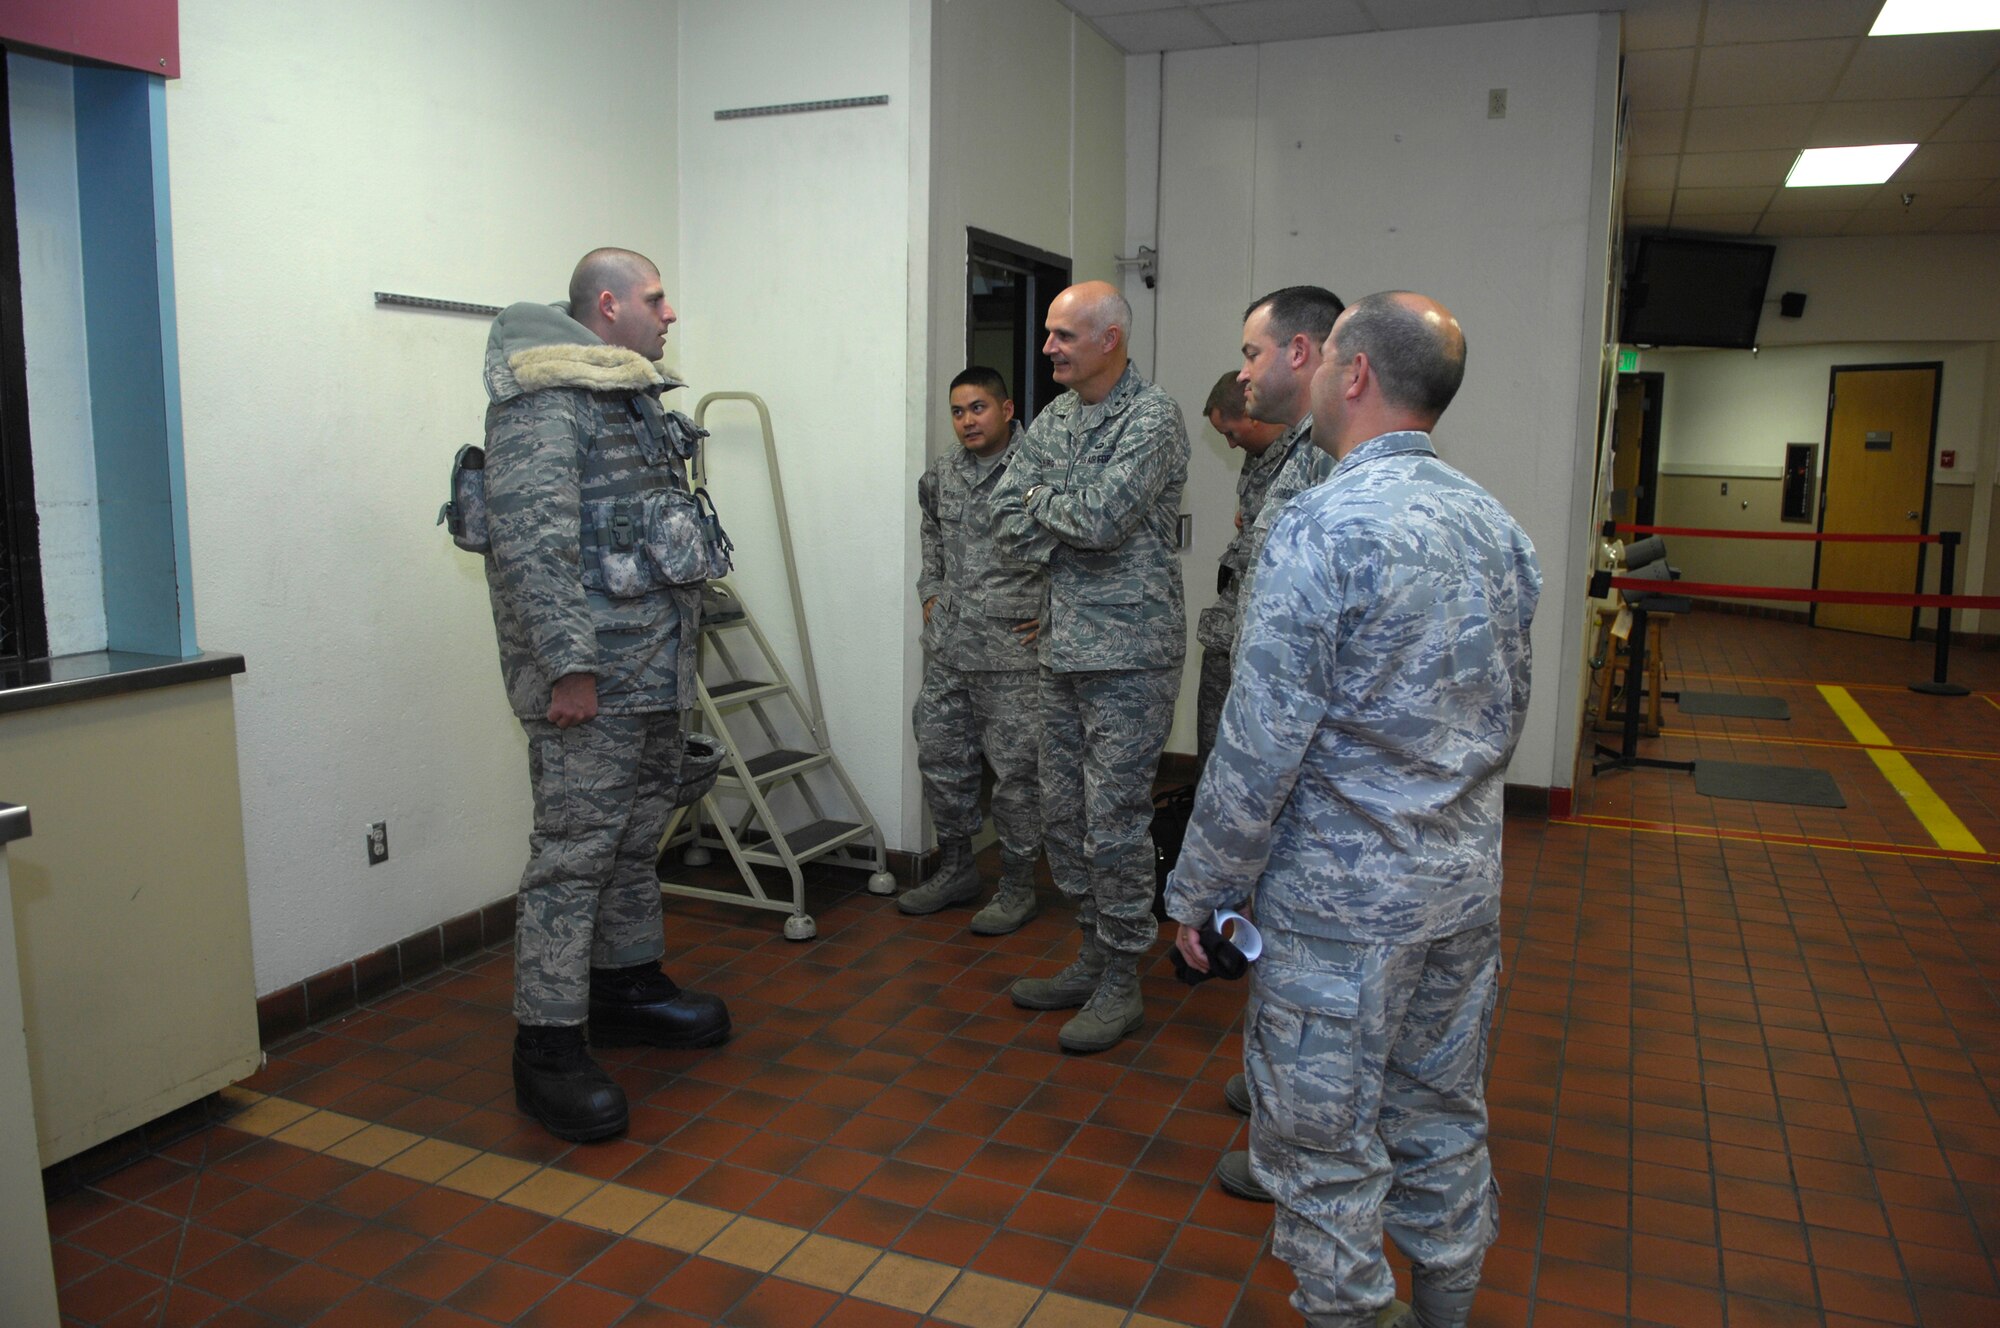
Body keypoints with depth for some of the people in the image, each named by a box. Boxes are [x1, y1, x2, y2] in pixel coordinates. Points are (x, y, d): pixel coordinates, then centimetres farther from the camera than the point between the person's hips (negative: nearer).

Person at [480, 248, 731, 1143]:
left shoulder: (634, 396, 20)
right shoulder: (543, 401, -12)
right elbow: (534, 540, -21)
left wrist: (680, 644, 23)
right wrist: (568, 664, -24)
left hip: (655, 671, 10)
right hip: (592, 677, -10)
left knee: (637, 838, 18)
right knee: (574, 851, -6)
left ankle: (627, 984, 33)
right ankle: (548, 1045, 3)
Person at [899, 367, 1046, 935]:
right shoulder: (941, 476, 9)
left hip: (1012, 652, -6)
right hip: (946, 649, 7)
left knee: (1014, 769, 2)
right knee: (941, 758, 14)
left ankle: (1017, 886, 17)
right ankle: (955, 870, 31)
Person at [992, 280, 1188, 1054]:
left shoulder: (1152, 417, -11)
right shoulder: (1052, 419, 12)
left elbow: (1101, 517, -23)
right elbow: (1011, 530, 6)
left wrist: (1042, 500, -5)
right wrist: (1077, 524, -9)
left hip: (1129, 652, -8)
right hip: (1063, 648, 8)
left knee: (1115, 823, -2)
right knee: (1063, 814, 14)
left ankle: (1121, 985, 13)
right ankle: (1090, 959, 30)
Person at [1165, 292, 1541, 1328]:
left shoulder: (1322, 526, -19)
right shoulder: (1498, 526, 5)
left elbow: (1260, 749, -20)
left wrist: (1200, 889, -8)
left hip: (1341, 900, -8)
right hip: (1466, 887, 8)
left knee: (1325, 1144, 8)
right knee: (1445, 1121, 22)